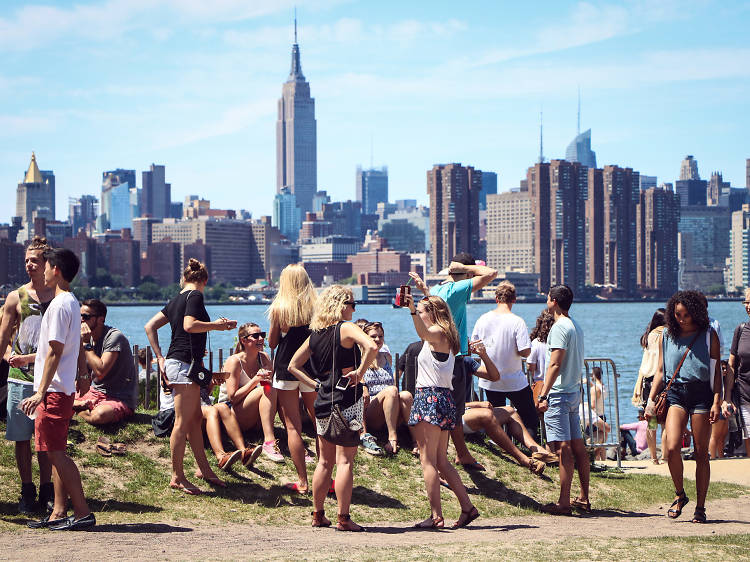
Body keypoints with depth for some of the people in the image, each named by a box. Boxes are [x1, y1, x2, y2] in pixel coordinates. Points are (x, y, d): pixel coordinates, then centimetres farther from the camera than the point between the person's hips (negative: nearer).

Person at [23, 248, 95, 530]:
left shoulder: (59, 305, -14)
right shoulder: (72, 303, 16)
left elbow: (54, 352, -18)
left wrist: (41, 392, -19)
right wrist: (25, 357, 33)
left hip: (54, 391, -10)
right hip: (64, 390, 10)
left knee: (55, 453, -9)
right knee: (56, 453, 10)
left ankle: (83, 512, -9)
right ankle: (59, 513, 12)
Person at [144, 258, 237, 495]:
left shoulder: (176, 300, 17)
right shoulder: (195, 296, -8)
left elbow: (150, 326, 16)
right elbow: (189, 325, -23)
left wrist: (160, 357, 13)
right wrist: (218, 325, -11)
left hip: (174, 362, 10)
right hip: (185, 363, -10)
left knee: (196, 418, 16)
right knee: (183, 422, -7)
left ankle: (203, 468, 24)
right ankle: (177, 477, -4)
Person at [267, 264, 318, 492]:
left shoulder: (279, 309, -7)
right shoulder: (316, 307, -4)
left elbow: (272, 343, 1)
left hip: (286, 370, -2)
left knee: (293, 426, 1)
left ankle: (302, 481, -1)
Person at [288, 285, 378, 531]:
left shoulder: (315, 335, 11)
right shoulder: (346, 328, -8)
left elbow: (293, 366, 17)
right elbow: (371, 347, -26)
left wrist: (315, 384, 12)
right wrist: (360, 373, -14)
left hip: (323, 401, 6)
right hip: (347, 400, -6)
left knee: (325, 461, 15)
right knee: (345, 461, -5)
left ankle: (318, 515, 19)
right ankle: (343, 518, -6)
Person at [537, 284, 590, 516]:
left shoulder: (559, 327, -14)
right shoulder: (576, 327, 15)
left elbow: (555, 364, -20)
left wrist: (544, 395, -21)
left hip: (559, 393, -10)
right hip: (575, 391, 10)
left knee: (563, 447, -10)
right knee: (578, 446, 12)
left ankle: (564, 502, -11)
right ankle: (584, 498, 17)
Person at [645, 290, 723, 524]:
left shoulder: (709, 335, 5)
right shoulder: (668, 336, 12)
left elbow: (716, 371, 4)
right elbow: (661, 371, 17)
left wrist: (716, 401, -7)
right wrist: (651, 400, 8)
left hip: (701, 394, -2)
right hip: (676, 393, 2)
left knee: (701, 453, -1)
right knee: (671, 448, -16)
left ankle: (700, 507, 8)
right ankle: (680, 495, 6)